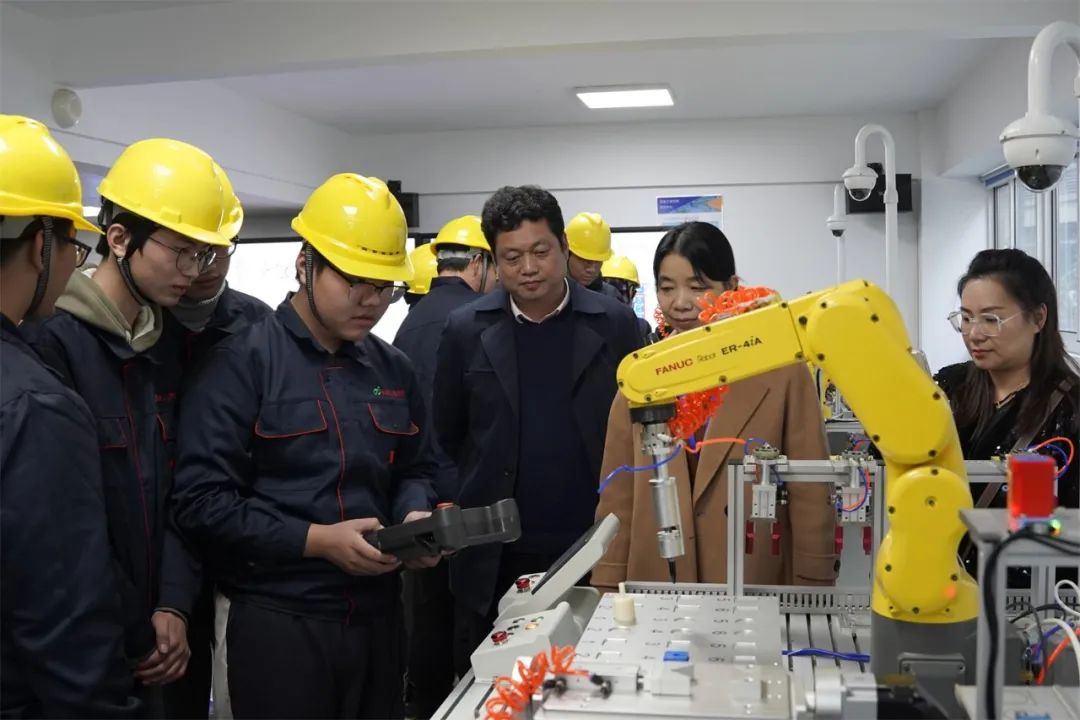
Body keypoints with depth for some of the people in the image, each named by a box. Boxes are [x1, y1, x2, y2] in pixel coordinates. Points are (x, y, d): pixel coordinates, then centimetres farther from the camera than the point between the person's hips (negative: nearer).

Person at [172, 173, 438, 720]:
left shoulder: (394, 371, 8)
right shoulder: (242, 361, -10)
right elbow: (202, 500, -15)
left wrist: (414, 516, -4)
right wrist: (316, 540, -19)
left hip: (378, 612, 6)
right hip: (278, 620, -5)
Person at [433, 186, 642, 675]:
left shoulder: (614, 325, -1)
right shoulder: (466, 330, 0)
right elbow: (447, 434, 9)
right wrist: (483, 495, 7)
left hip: (591, 547, 0)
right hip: (494, 555, 1)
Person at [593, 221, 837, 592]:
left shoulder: (783, 374, -6)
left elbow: (811, 503, -4)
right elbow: (617, 502, 4)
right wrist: (608, 597, 1)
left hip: (757, 594, -2)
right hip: (654, 593, 2)